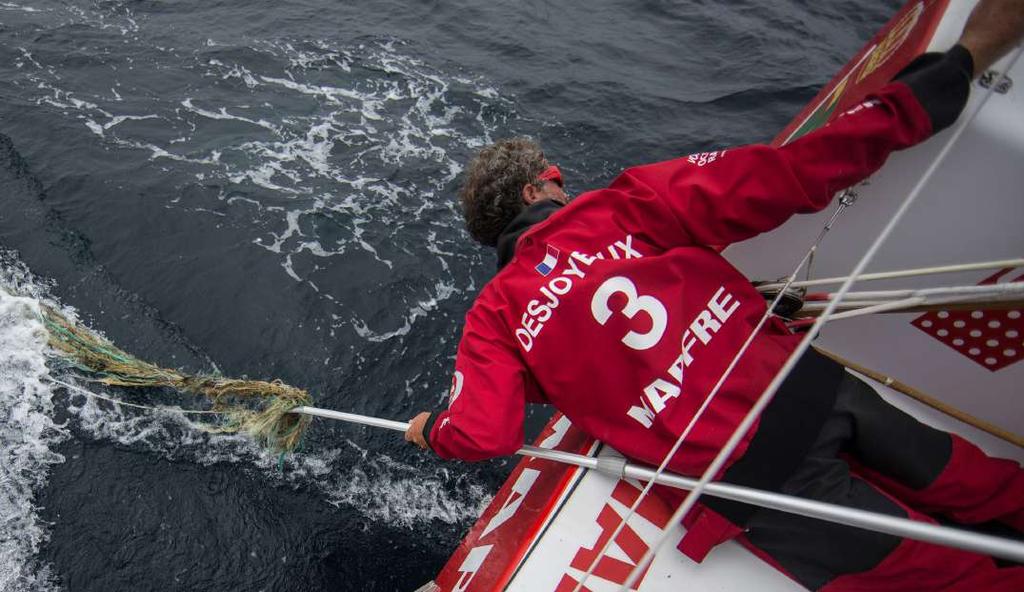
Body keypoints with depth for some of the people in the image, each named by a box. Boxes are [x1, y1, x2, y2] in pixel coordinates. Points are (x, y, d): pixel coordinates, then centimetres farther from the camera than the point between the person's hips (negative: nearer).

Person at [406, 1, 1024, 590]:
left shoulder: (494, 318, 3)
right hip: (811, 384, -1)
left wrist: (430, 427, 19)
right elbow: (772, 180, -9)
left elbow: (481, 435, -6)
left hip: (745, 477, 2)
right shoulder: (621, 207, -3)